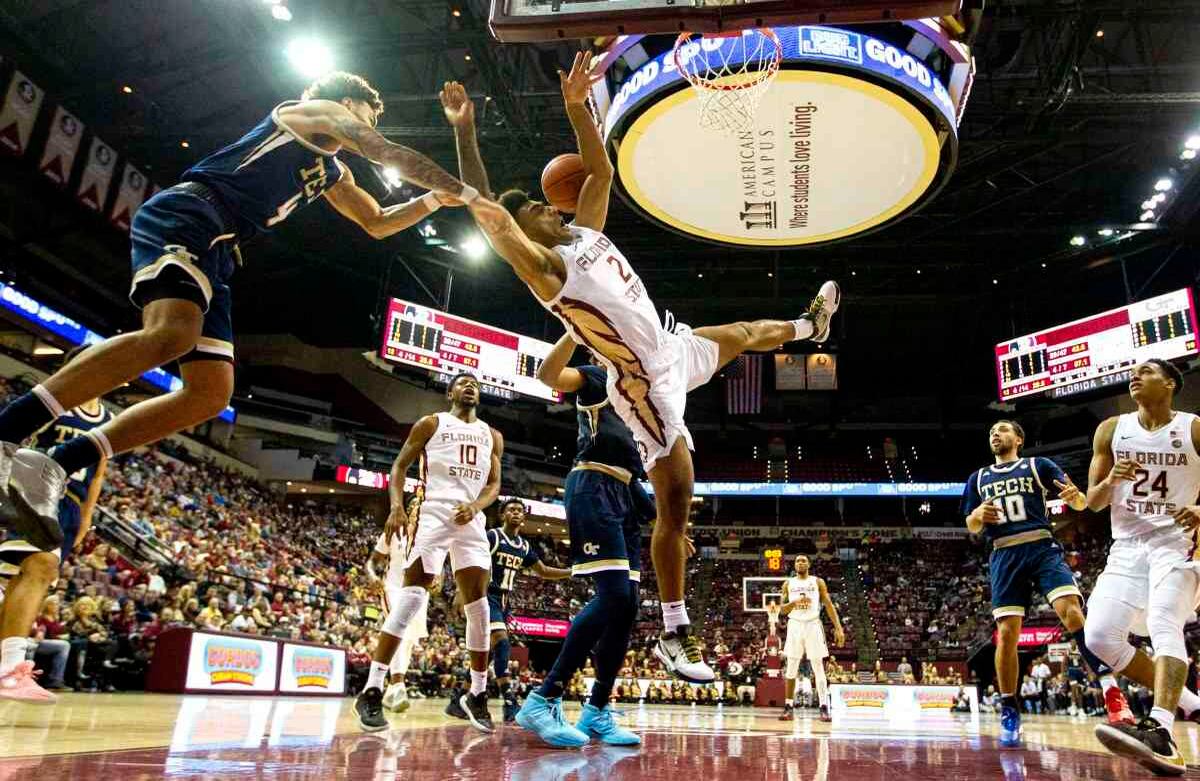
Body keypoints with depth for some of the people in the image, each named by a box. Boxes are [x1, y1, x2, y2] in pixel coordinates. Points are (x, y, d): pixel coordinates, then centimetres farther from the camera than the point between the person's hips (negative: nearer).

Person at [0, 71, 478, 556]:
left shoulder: (332, 171, 33)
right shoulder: (321, 110, 10)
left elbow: (377, 224, 43)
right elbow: (394, 156, 0)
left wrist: (434, 200, 34)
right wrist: (464, 192, 6)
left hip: (217, 250, 9)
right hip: (184, 214, -9)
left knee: (212, 395, -4)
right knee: (170, 334, -35)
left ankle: (52, 467, -5)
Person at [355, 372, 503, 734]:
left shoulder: (492, 436, 19)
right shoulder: (431, 424, 9)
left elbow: (494, 483, 14)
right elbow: (400, 465, 5)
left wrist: (475, 506, -8)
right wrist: (396, 506, -12)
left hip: (471, 520, 4)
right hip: (433, 514, -4)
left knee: (478, 606, 0)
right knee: (411, 597, -15)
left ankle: (476, 695, 12)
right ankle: (372, 691, -13)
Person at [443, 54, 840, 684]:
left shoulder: (586, 230, 1)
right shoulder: (545, 266, -22)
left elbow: (601, 169, 10)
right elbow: (484, 213, -35)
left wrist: (577, 107, -2)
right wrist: (465, 133, -43)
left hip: (676, 346, 9)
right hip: (648, 385, -8)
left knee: (745, 334, 33)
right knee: (674, 508, -5)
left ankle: (807, 326, 69)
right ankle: (674, 637, 9)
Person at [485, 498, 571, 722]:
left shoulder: (524, 546, 12)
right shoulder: (491, 536, -9)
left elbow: (543, 572, 19)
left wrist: (574, 571, 11)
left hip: (504, 601, 8)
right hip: (487, 596, -8)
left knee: (488, 648, 11)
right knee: (501, 641, -23)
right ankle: (510, 703, -27)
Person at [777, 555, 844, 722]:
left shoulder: (818, 582, 5)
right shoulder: (788, 584, 9)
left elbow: (829, 605, 1)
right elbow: (782, 610, 6)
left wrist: (838, 628, -9)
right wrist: (794, 602, -15)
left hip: (813, 625, -1)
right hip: (795, 626, 1)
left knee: (818, 668, -2)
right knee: (791, 669, 2)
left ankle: (824, 708, 0)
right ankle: (788, 707, 5)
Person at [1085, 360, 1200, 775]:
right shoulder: (1111, 430, 6)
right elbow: (1093, 502, 8)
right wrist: (1111, 480, -14)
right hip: (1127, 547, 4)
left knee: (1163, 623, -29)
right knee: (1099, 637, -6)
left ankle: (1160, 731, -43)